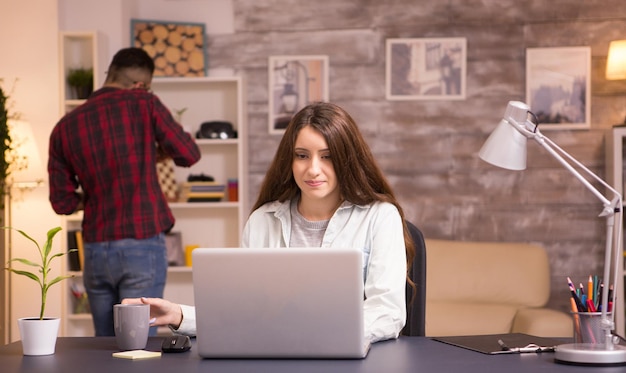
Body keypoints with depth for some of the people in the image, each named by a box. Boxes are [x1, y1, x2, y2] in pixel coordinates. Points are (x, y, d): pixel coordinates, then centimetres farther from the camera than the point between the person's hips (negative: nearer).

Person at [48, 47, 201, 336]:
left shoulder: (65, 127, 5)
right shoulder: (143, 104, -5)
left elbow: (61, 202, 5)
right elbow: (189, 154, 1)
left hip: (95, 250, 4)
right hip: (142, 246, -4)